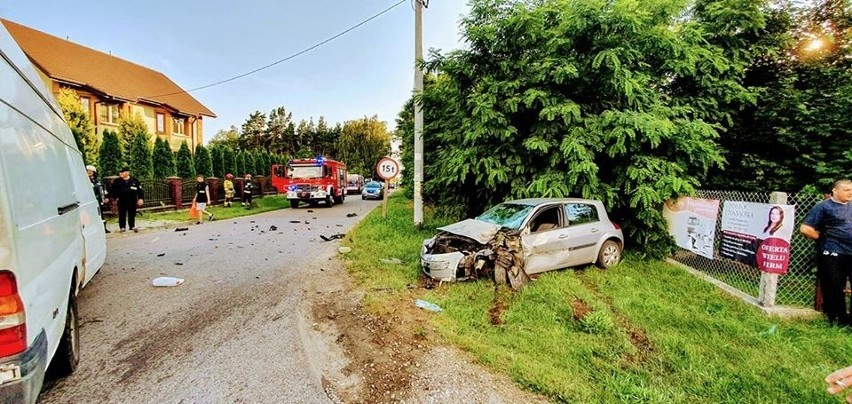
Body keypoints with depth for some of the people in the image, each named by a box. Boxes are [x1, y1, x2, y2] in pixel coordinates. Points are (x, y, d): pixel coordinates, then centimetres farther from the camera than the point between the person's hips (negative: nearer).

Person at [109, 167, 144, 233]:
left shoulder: (134, 181, 2)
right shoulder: (117, 181, 4)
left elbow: (140, 190, 2)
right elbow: (112, 190, 12)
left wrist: (141, 198, -5)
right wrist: (115, 197, 3)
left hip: (132, 201, 0)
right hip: (122, 201, 1)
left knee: (132, 214, 6)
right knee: (122, 214, 3)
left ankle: (132, 226, 14)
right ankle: (122, 227, 11)